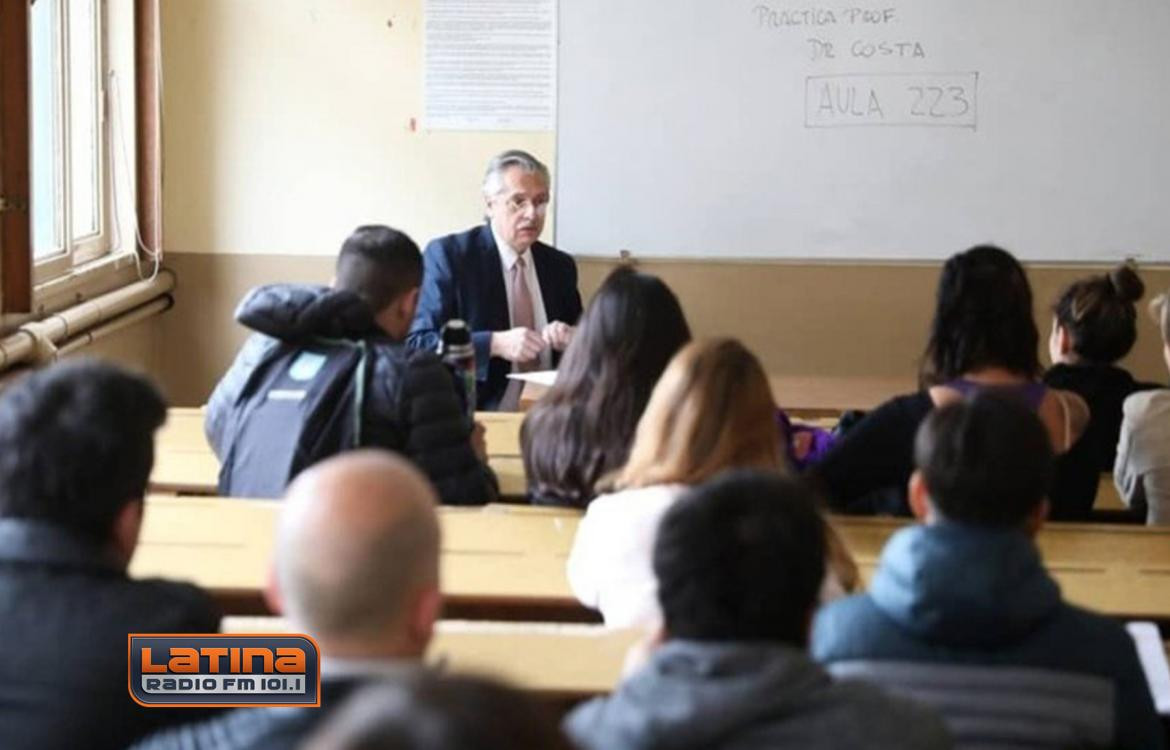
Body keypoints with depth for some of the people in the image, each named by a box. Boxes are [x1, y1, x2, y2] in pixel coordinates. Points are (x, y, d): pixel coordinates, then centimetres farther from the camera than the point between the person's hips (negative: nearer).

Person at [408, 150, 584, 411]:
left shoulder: (560, 266, 16)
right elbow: (418, 344, -8)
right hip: (475, 417, -5)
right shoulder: (447, 255, 0)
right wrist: (496, 344, -19)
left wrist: (570, 341, -1)